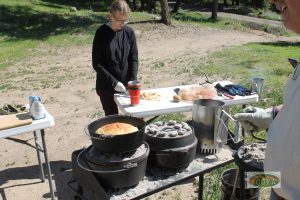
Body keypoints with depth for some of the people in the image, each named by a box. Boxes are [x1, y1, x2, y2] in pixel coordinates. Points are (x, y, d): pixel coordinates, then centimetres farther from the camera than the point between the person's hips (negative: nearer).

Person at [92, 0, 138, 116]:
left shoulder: (129, 32, -1)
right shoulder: (102, 32, -9)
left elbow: (134, 59, 3)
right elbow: (96, 64, -11)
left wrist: (132, 80, -10)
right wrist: (113, 82, -18)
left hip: (126, 85, 3)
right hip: (106, 86, -2)